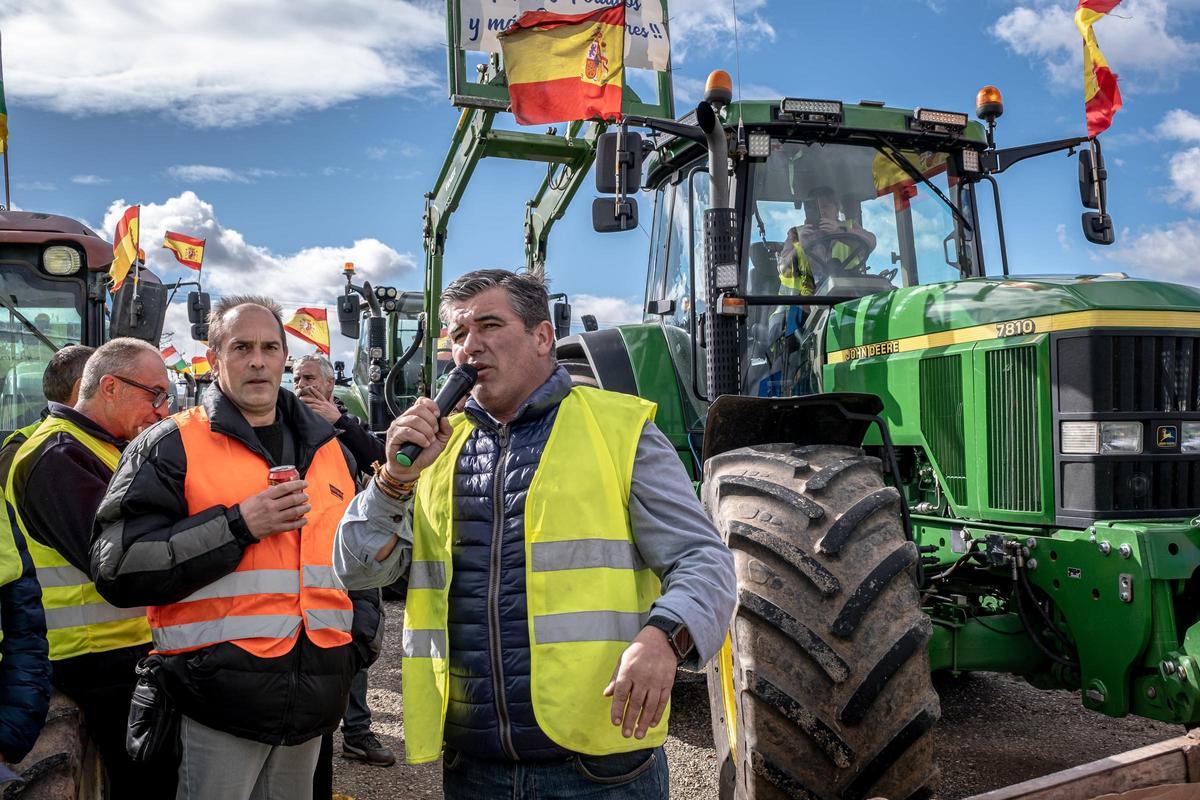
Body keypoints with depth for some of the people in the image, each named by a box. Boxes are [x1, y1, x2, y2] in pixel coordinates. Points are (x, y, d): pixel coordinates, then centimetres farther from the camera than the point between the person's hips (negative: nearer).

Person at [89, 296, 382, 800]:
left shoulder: (328, 450, 11)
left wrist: (359, 638, 12)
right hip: (220, 696, -5)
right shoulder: (172, 446, -4)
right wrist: (239, 526, -19)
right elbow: (119, 566, -13)